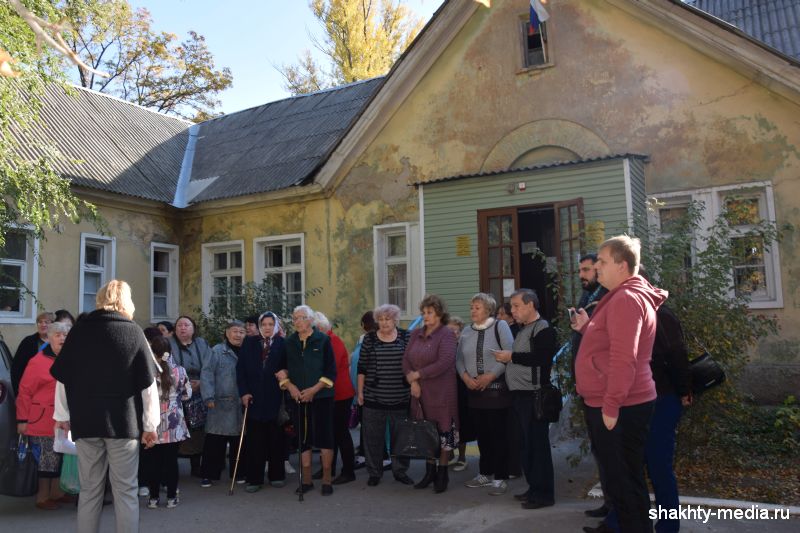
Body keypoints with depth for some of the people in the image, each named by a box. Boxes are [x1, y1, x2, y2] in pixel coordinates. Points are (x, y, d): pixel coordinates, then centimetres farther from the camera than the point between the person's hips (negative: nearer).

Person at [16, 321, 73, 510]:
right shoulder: (38, 361, -10)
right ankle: (43, 497, 15)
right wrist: (22, 419, -10)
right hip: (44, 419, -6)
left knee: (60, 455, 13)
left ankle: (56, 492, 26)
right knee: (48, 457, 1)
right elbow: (24, 392, -9)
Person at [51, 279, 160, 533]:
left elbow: (62, 378, 6)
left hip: (85, 420, 2)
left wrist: (62, 415, 16)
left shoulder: (79, 330, 3)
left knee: (89, 490, 11)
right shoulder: (133, 331, -3)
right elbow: (147, 384, -4)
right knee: (125, 491, 4)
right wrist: (150, 424, 1)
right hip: (123, 421, -2)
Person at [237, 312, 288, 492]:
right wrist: (243, 392, -4)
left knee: (276, 439, 7)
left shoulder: (283, 344, 2)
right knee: (254, 440, 2)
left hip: (276, 398, -1)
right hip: (253, 398, 1)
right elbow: (240, 368, 5)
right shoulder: (249, 343, 8)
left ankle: (277, 475, 19)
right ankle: (254, 478, 9)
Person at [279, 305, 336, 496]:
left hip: (321, 396, -3)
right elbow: (281, 368, 12)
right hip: (298, 397, 3)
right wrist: (290, 386, -5)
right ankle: (306, 480, 16)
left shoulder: (323, 340, -2)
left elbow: (331, 371, -4)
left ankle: (326, 480, 9)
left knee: (324, 437, -2)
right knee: (303, 439, 6)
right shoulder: (289, 343, 8)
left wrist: (314, 389, -12)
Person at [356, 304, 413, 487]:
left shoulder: (406, 337, 2)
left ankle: (400, 471, 23)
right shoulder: (369, 338, 1)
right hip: (374, 397, 0)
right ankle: (374, 472, 19)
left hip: (400, 397, 0)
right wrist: (360, 391, 2)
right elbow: (362, 367, 4)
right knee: (373, 437, 5)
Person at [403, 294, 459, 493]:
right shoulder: (416, 334, 9)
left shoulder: (446, 335, -9)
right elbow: (406, 360, 7)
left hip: (441, 392, -5)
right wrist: (412, 381, -9)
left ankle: (442, 473, 17)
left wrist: (418, 374, -14)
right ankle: (430, 470, 26)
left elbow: (445, 362, -21)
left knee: (444, 431, 2)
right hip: (419, 392, 5)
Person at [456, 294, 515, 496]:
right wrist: (465, 376, -5)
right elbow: (459, 358, 13)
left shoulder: (500, 326, -4)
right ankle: (485, 473, 26)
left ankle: (500, 478, 5)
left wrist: (490, 375, -16)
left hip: (496, 389, -5)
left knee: (498, 434, -3)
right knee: (481, 434, 12)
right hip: (474, 390, 5)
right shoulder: (467, 332, 13)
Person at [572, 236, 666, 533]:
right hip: (615, 405, 10)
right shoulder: (621, 297, 17)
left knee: (624, 481, -1)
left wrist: (611, 406, -24)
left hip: (620, 407, -10)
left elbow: (623, 357, -25)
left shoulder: (626, 298, -18)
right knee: (621, 478, 17)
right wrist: (586, 328, 13)